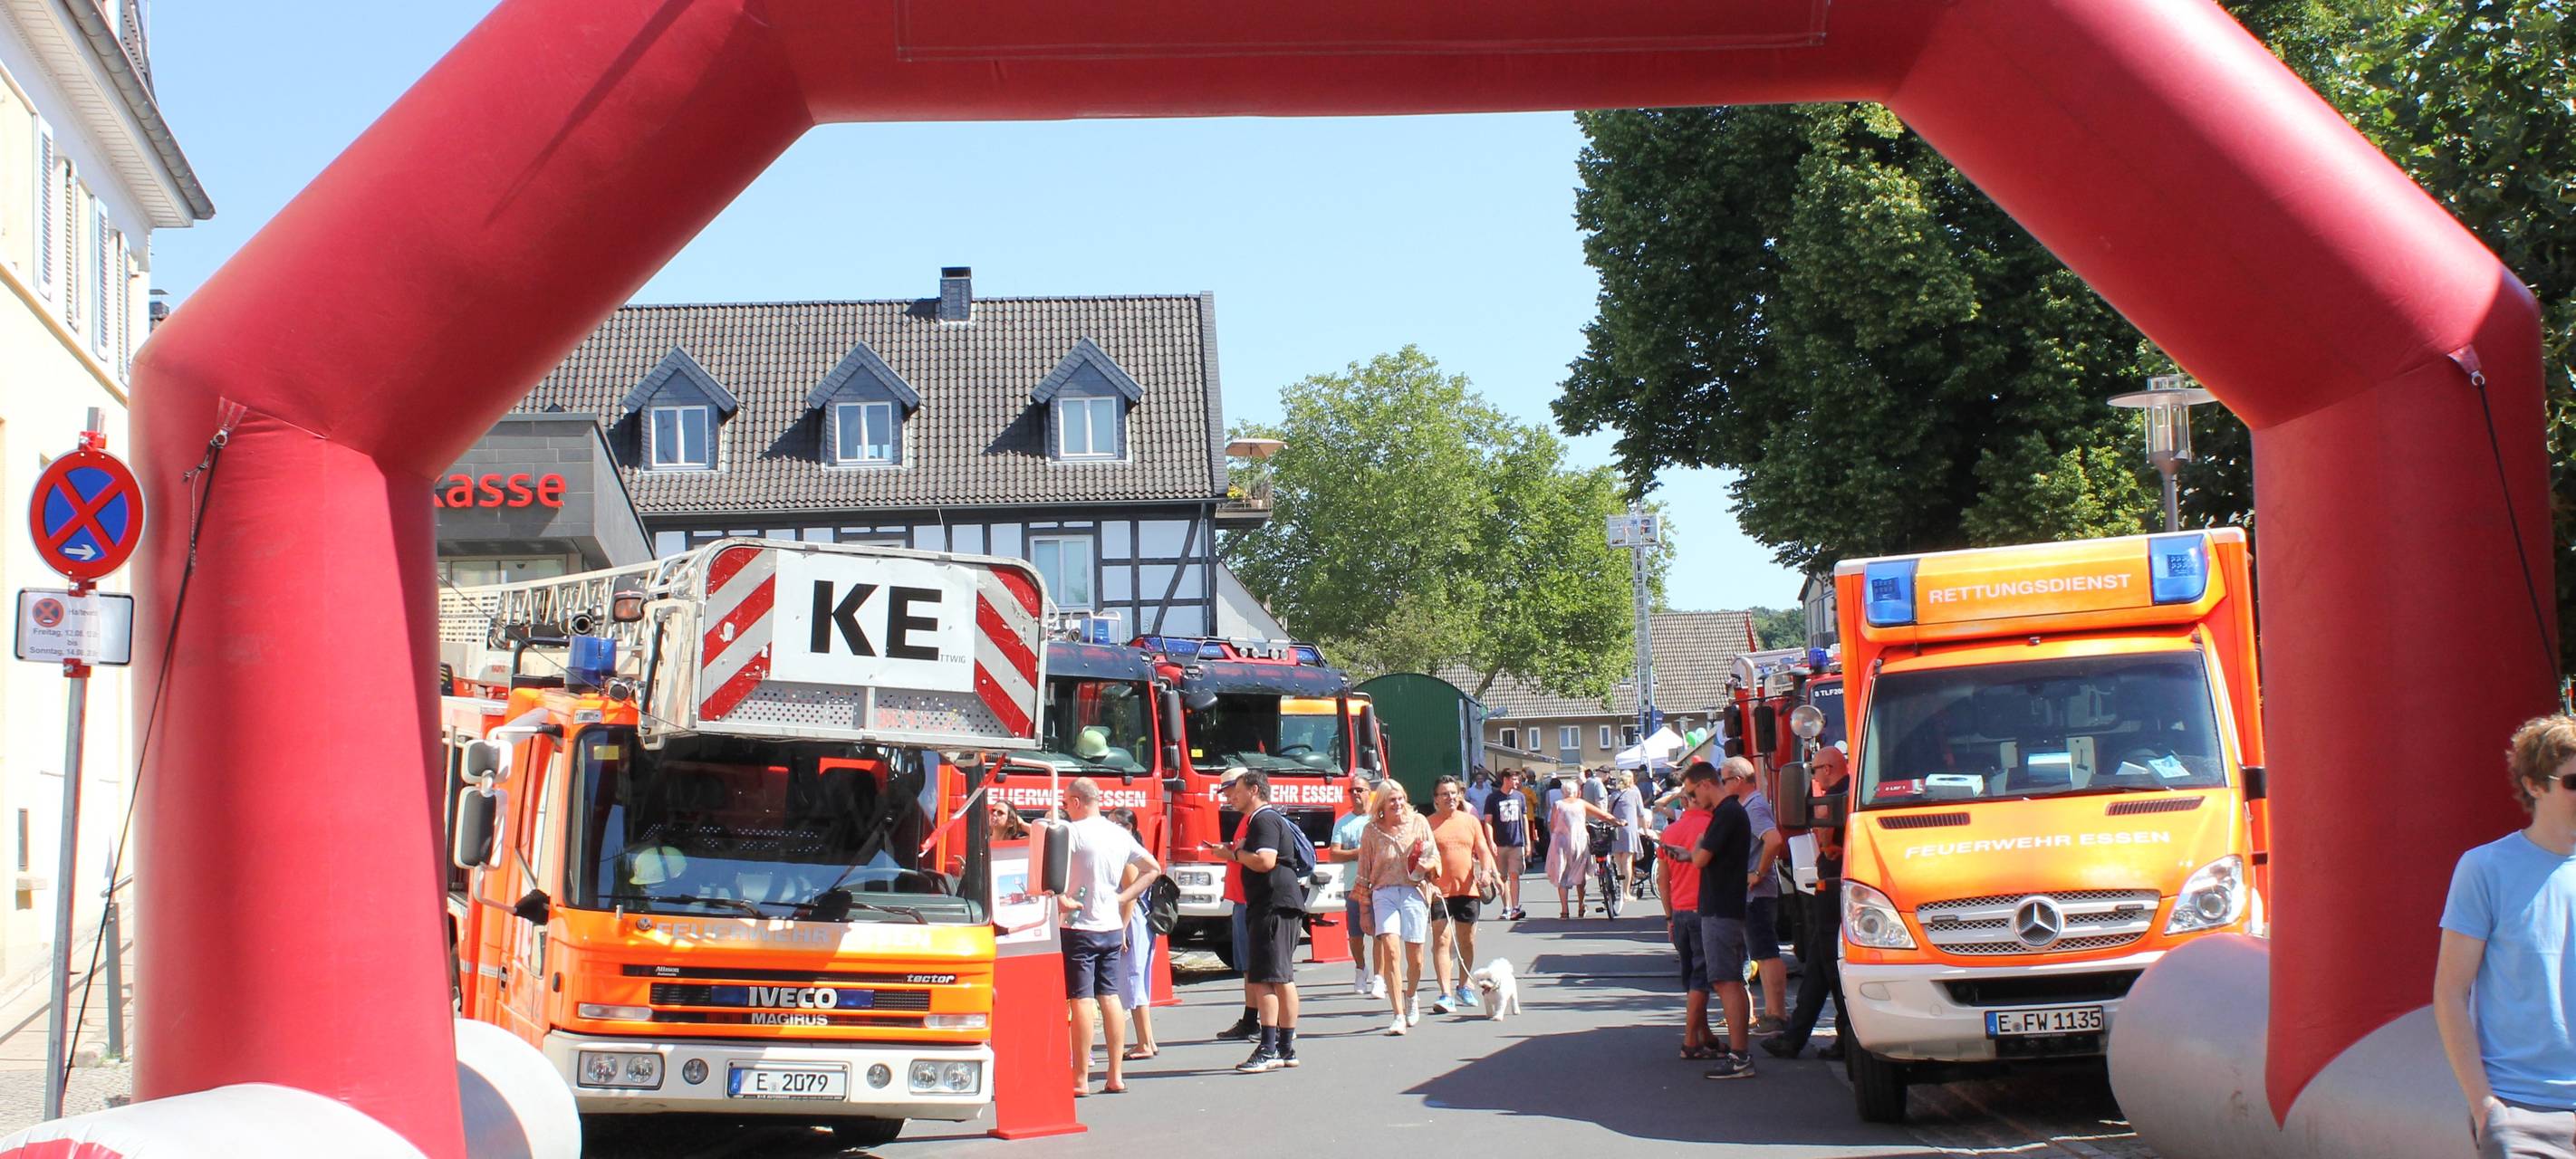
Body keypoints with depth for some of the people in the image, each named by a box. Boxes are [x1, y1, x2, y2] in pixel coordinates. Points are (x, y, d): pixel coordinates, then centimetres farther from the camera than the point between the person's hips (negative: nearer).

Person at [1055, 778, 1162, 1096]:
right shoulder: (1120, 834, 10)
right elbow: (1153, 869, 20)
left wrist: (1060, 898, -18)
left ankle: (1081, 1079, -3)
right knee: (1110, 997, 11)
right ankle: (1116, 1077, 11)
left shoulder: (1073, 831, -11)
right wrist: (1123, 897, 12)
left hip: (1080, 927, -6)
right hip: (1112, 927, 6)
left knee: (1081, 1000, -4)